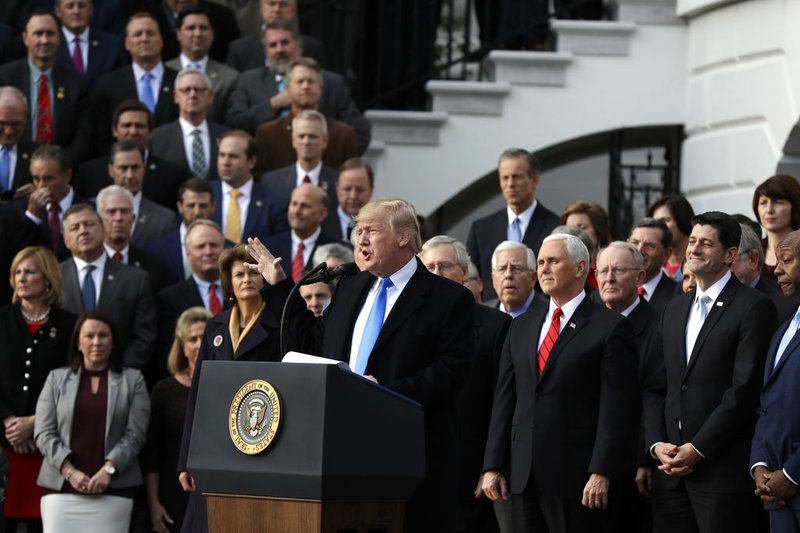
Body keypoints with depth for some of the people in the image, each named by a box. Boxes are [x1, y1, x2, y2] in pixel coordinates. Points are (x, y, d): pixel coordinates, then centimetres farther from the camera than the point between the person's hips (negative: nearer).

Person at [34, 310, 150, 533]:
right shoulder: (57, 379, 14)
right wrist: (69, 471, -7)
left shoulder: (132, 380, 12)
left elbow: (135, 433, 3)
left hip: (113, 491, -1)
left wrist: (109, 469, -10)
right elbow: (44, 433, 6)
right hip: (62, 489, 1)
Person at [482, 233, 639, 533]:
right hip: (523, 475, 6)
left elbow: (615, 408, -9)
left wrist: (601, 474, -16)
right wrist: (493, 466, 7)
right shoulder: (521, 327, 16)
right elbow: (504, 399, 14)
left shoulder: (610, 328, -3)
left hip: (576, 477, -6)